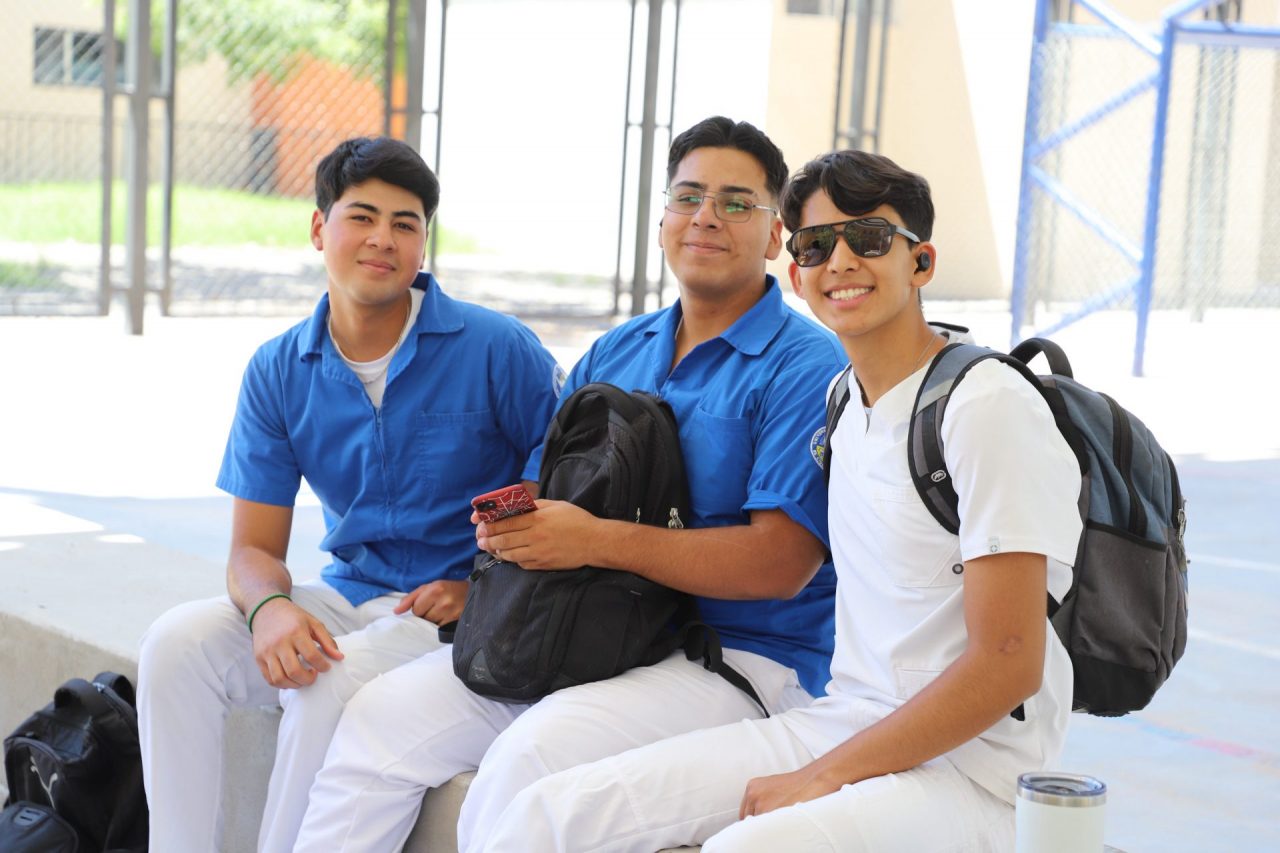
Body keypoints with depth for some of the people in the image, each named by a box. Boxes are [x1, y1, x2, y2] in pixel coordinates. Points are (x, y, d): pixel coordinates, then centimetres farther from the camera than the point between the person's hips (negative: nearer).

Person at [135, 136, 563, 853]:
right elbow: (256, 547, 4)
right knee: (178, 643, -18)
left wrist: (487, 588, -16)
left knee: (336, 681, -32)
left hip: (462, 614, -4)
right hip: (348, 599, 5)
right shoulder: (278, 371, 5)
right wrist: (269, 608, -20)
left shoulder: (497, 350, -8)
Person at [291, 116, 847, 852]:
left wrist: (599, 540, -20)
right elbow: (545, 498, 19)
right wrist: (509, 530, -8)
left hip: (743, 656, -7)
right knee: (384, 712, -9)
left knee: (530, 754, -31)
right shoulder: (614, 353, 17)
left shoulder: (807, 368, -7)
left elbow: (782, 562, -16)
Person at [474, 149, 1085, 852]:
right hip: (841, 723, 7)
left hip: (968, 767, -7)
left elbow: (1006, 664, -15)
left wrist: (822, 778, -14)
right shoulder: (842, 397, 13)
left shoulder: (991, 410, -12)